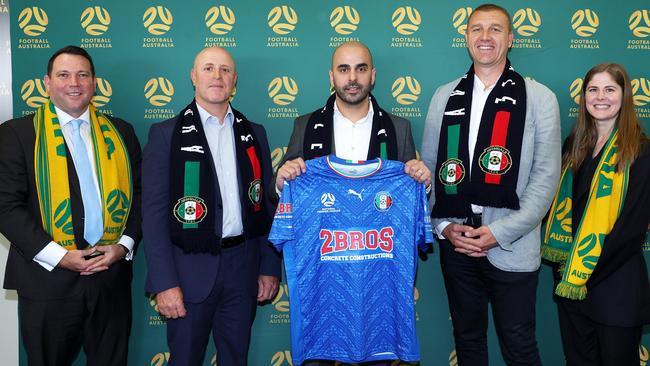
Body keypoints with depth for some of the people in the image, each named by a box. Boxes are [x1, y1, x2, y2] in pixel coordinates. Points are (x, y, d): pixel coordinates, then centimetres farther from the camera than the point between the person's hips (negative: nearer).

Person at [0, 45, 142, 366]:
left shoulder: (120, 132, 9)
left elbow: (139, 192, 9)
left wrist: (125, 244, -6)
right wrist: (58, 256, -15)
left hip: (112, 273, 3)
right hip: (47, 278, -2)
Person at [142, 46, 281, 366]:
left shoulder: (254, 133, 9)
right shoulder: (166, 134, -2)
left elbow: (266, 205, 10)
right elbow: (154, 213, -6)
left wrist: (270, 267, 7)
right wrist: (164, 283, -12)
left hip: (243, 268, 3)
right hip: (191, 269, -3)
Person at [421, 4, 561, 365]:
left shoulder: (539, 97, -1)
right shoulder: (445, 97, 8)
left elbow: (546, 176, -5)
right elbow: (428, 167, 9)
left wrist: (500, 232, -13)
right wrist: (443, 225, -4)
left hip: (512, 247, -3)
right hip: (456, 243, 3)